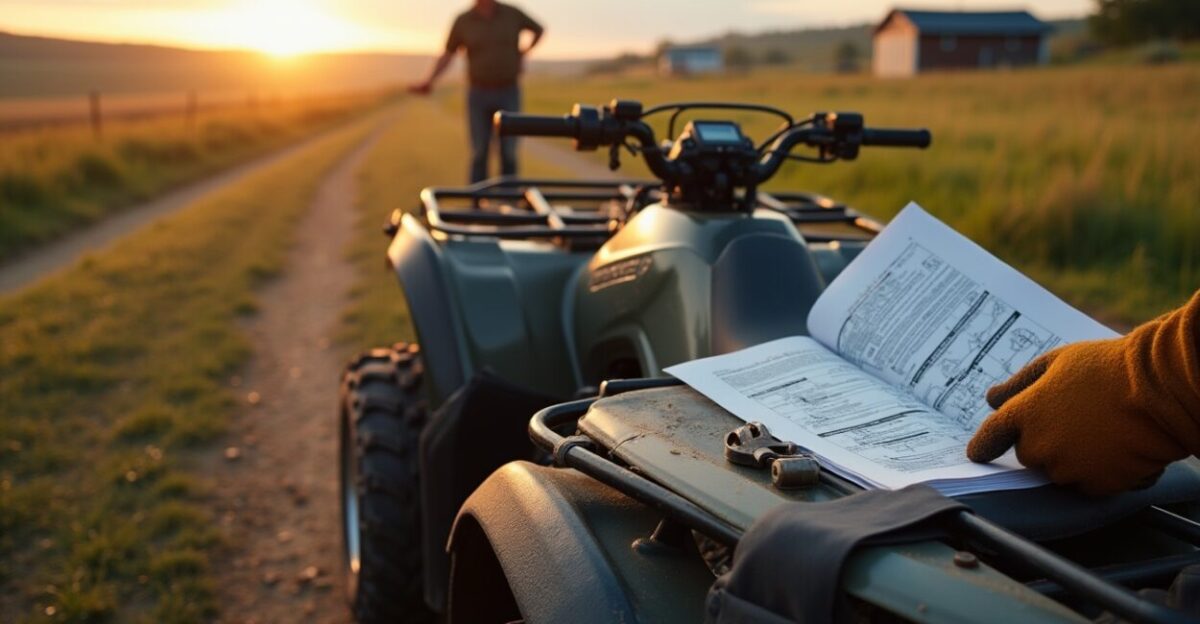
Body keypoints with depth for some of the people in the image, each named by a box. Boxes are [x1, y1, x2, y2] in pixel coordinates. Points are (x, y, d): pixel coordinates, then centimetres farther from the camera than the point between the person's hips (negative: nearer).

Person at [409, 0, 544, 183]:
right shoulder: (463, 21, -4)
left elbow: (540, 30, 14)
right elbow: (447, 56, 3)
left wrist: (523, 54, 7)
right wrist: (429, 82, -11)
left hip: (508, 95, 0)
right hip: (479, 95, 0)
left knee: (508, 153, -1)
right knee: (479, 154, 0)